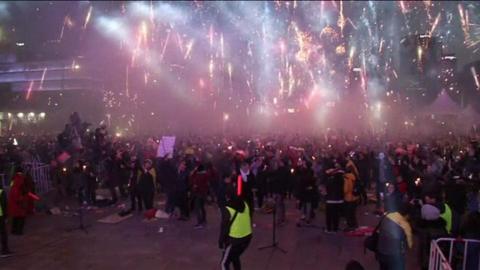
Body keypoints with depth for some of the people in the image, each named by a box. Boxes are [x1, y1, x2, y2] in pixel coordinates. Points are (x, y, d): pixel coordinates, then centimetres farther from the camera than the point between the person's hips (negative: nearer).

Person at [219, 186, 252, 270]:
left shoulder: (227, 209, -17)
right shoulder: (245, 204, 0)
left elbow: (224, 228, -12)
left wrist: (220, 242, -1)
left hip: (234, 239, -6)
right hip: (247, 237, 7)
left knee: (225, 262, 7)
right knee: (235, 257, 27)